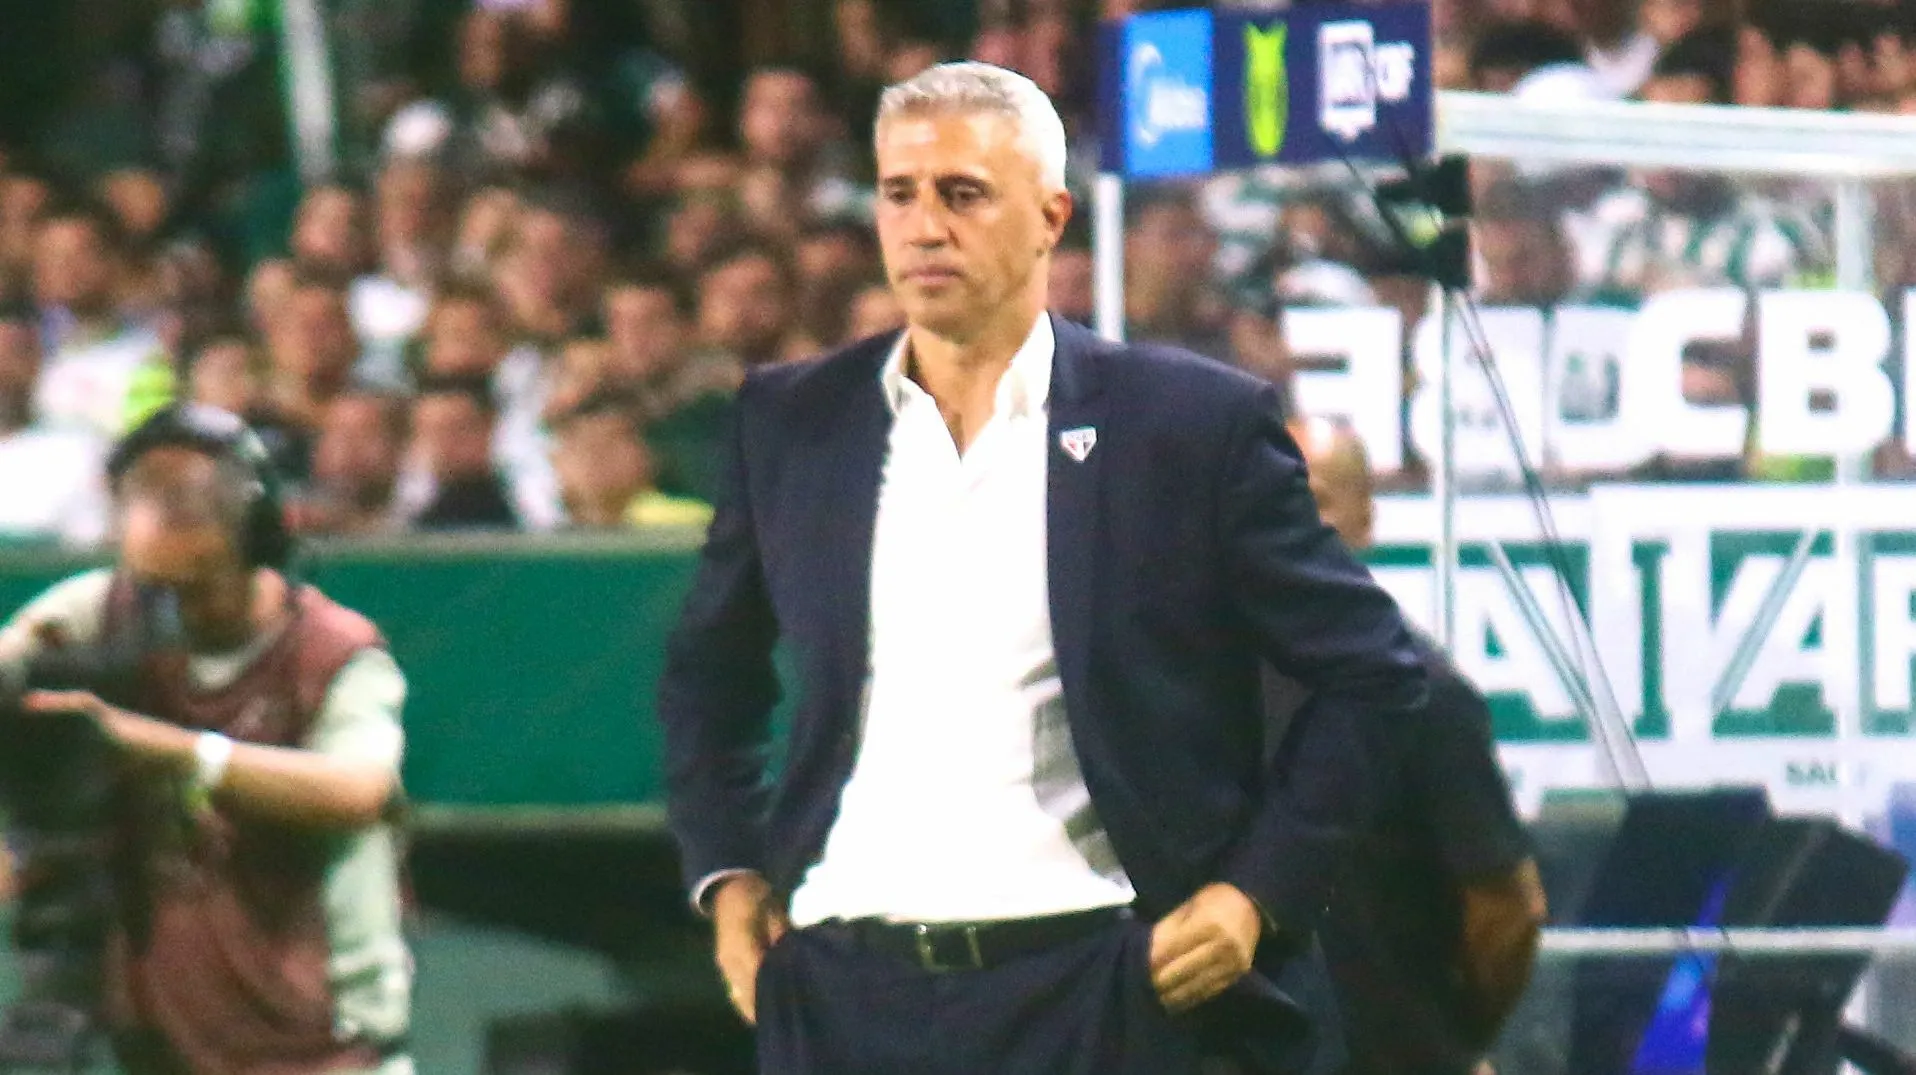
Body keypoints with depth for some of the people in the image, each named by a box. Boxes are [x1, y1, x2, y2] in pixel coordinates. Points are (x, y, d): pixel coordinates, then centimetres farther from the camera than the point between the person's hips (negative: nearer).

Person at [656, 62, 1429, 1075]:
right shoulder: (792, 422, 11)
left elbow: (1376, 678, 5)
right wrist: (726, 874, 14)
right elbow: (707, 674, 26)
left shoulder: (1196, 421, 1)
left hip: (1096, 994, -3)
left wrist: (1259, 892, -3)